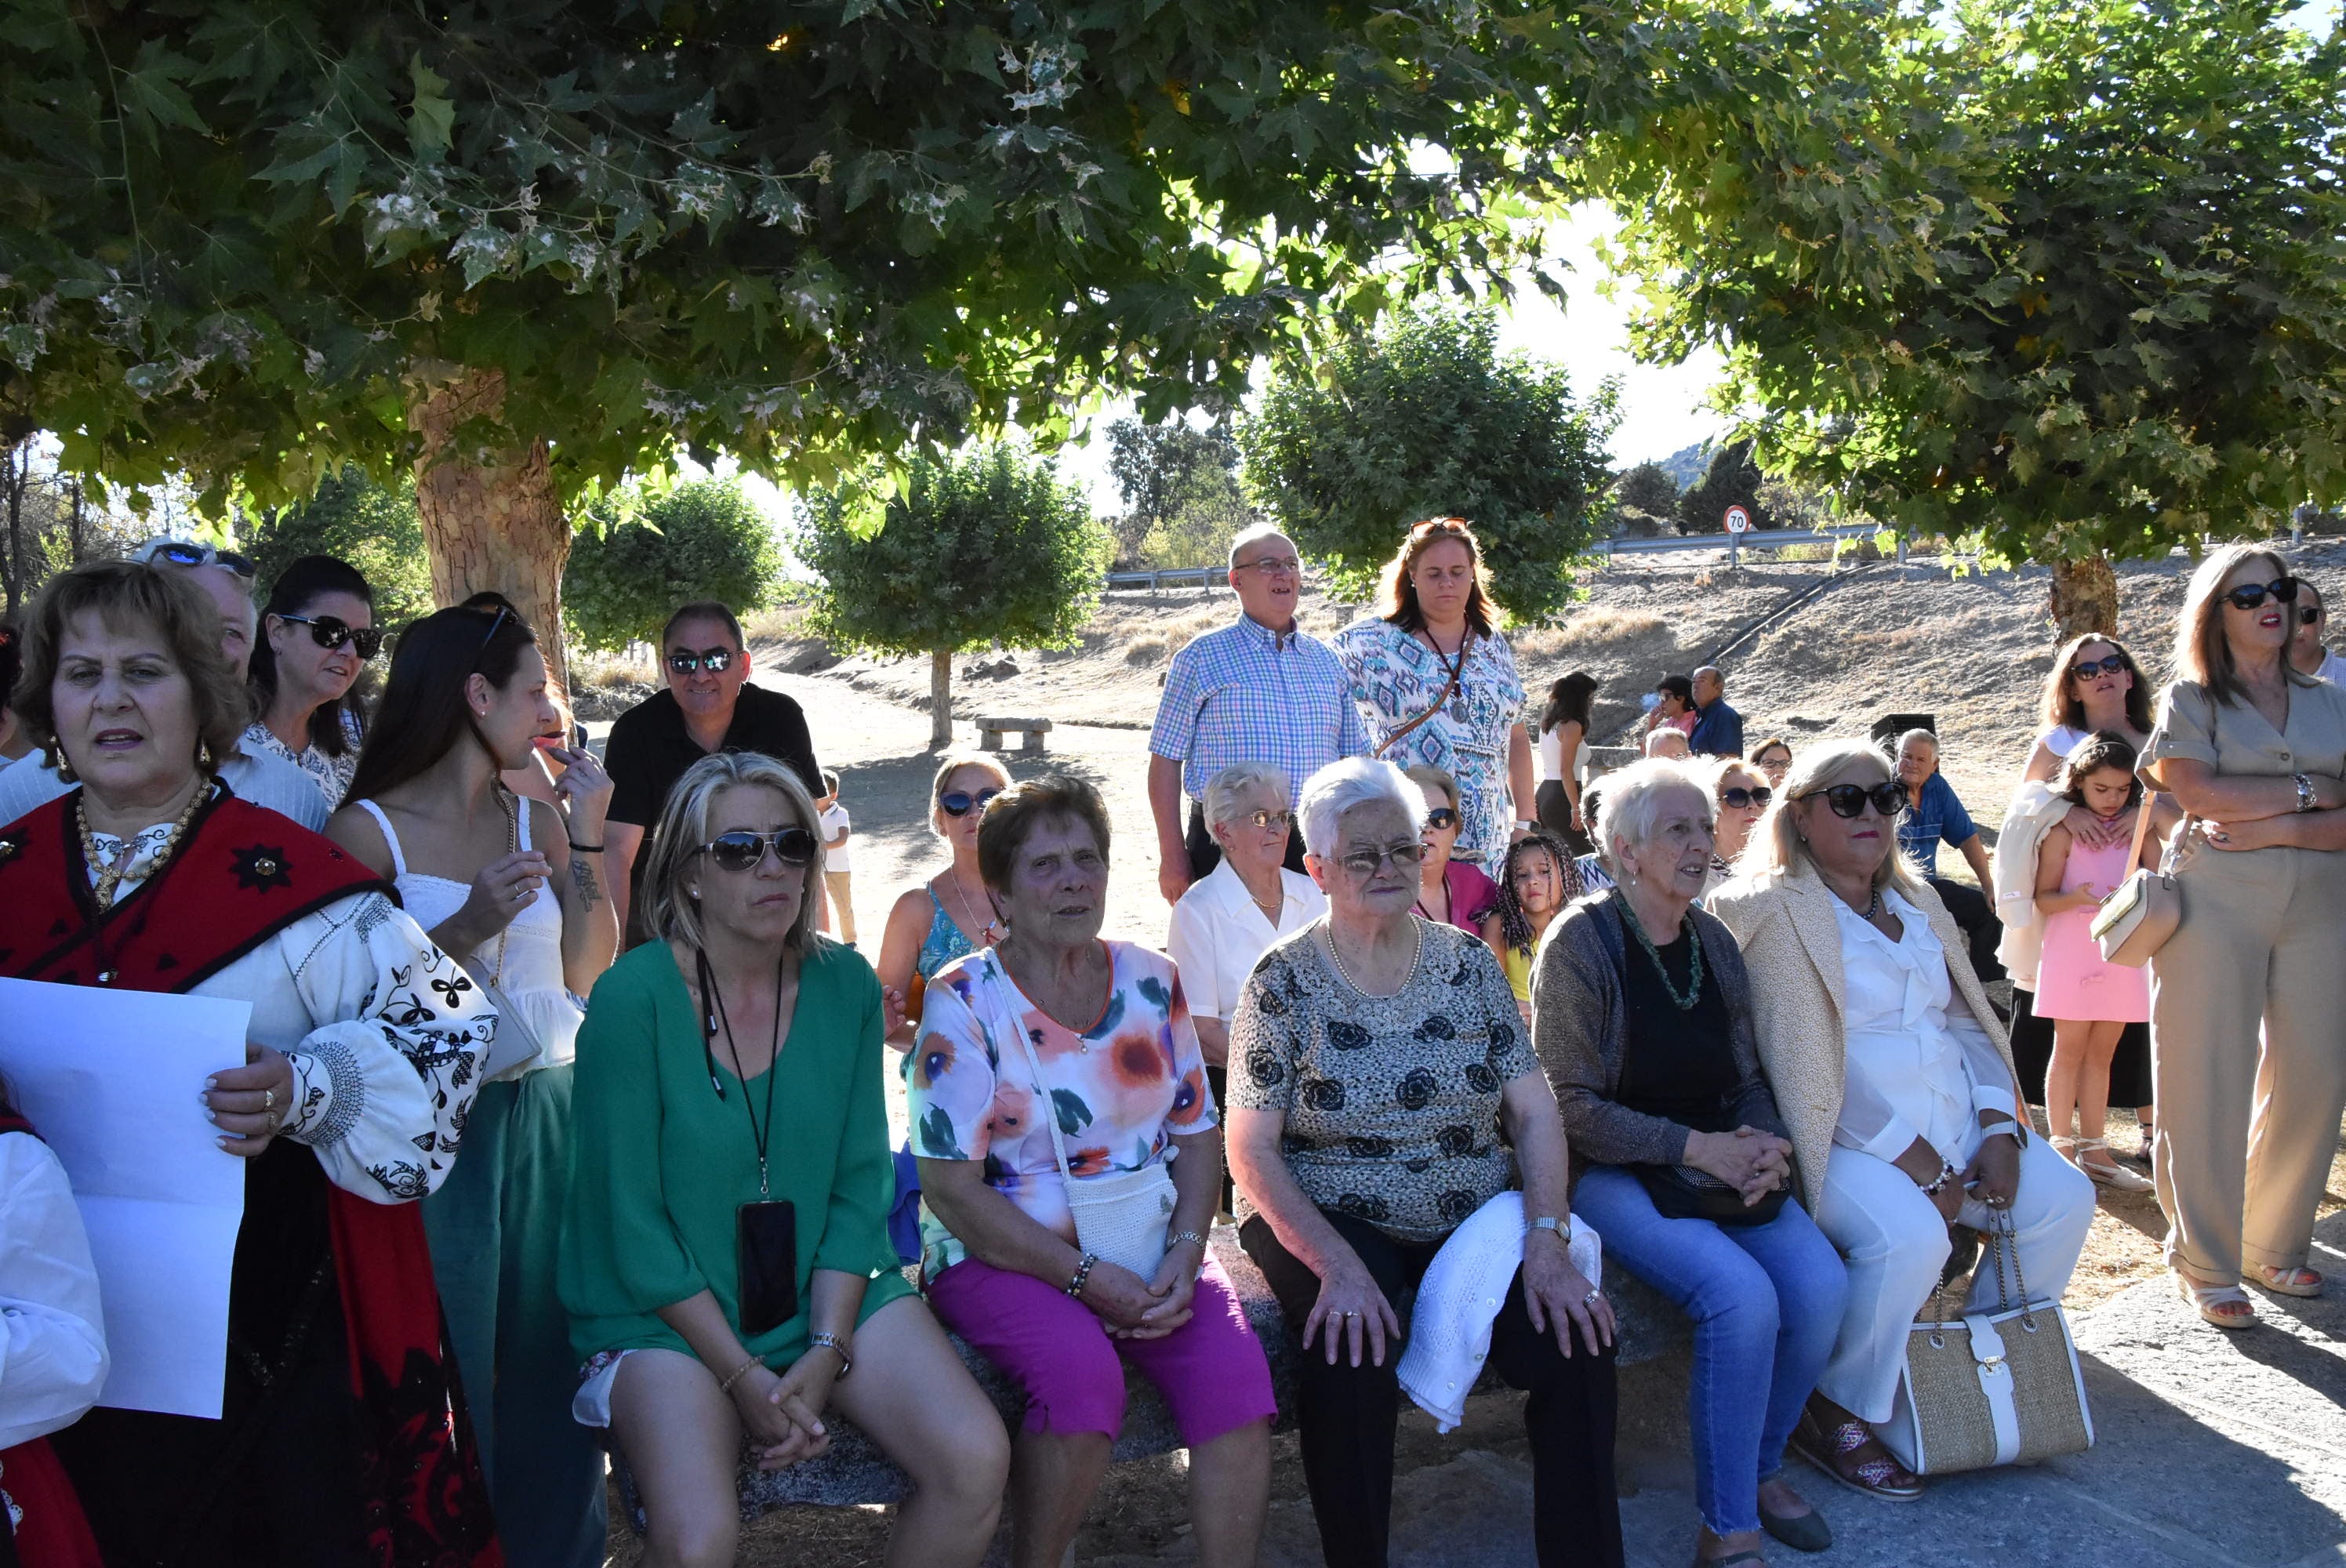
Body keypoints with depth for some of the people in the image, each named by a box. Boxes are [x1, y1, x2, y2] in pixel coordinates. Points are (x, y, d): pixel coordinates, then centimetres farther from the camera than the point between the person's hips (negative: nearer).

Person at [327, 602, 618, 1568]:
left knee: (551, 1364, 14)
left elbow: (590, 972, 5)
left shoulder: (534, 820, 5)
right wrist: (465, 928, -22)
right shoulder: (369, 833, -10)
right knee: (451, 1386, 7)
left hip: (547, 1118, 5)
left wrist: (585, 840, -2)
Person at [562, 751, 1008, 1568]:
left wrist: (827, 1353, -10)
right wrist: (741, 1377, -14)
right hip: (670, 1314, -4)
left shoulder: (845, 986, 0)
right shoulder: (633, 997, -13)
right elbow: (630, 1219, -12)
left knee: (975, 1463, -16)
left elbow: (859, 1185, 2)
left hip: (830, 1289, 4)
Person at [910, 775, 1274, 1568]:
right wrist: (1087, 1278, -15)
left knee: (1235, 1369, -23)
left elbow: (1198, 1135, 11)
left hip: (1150, 1252, 4)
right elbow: (952, 1189, -10)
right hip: (1007, 1256, -3)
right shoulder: (964, 1002, -6)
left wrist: (1184, 1257, -7)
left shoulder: (1152, 981, 8)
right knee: (1085, 1373, -31)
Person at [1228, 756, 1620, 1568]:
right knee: (1353, 1352, -32)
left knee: (1577, 1341, -21)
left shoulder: (1468, 961, 6)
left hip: (1476, 1219, 3)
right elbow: (1252, 1150, -8)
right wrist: (1337, 1265, -22)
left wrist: (1547, 1237, -13)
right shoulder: (1285, 981, -3)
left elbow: (1533, 1111, 4)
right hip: (1329, 1222, -3)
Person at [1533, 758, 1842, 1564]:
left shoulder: (1714, 942, 9)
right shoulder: (1581, 944, -10)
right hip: (1615, 1173, -6)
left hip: (1721, 1161, 6)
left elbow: (1750, 1079, 16)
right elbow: (1571, 1106, -13)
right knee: (1742, 1294, -28)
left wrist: (1763, 1143, -6)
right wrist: (1698, 1148, -18)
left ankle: (1762, 1466, 9)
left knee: (1821, 1285, -18)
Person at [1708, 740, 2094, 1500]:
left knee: (2065, 1197, -8)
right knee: (1910, 1235, -31)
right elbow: (1803, 1061, -16)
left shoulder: (1918, 904, 18)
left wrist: (1999, 1131, -3)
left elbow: (1967, 1022, 16)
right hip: (1848, 1142, -8)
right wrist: (1918, 1167, -17)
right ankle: (1837, 1414, -9)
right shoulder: (1777, 912, -8)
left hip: (1956, 1126, 8)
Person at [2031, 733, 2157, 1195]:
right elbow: (2043, 898, -4)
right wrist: (2077, 898, -24)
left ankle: (2092, 1151, 14)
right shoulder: (2064, 832, -4)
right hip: (2072, 951, -4)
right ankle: (2062, 1149, 5)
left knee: (2101, 1052, 9)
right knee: (2070, 1049, 0)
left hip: (2121, 954, 4)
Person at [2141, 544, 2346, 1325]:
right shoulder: (2189, 700, 5)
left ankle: (2273, 1243, 19)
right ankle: (2205, 1263, 6)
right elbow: (2202, 794, -12)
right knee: (2209, 1082, -3)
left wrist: (2276, 828, -12)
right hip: (2216, 901, -3)